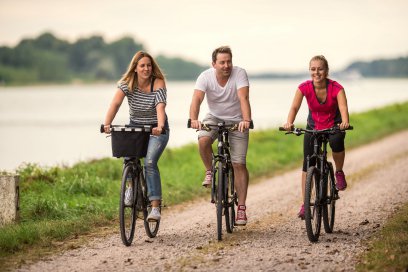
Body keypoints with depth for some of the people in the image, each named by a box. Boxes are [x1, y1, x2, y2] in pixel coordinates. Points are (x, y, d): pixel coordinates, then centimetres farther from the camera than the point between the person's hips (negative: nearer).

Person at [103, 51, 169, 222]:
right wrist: (107, 124, -40)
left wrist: (160, 126, -50)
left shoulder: (158, 83, -16)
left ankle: (155, 207, -24)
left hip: (156, 130, -3)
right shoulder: (127, 83, -10)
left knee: (150, 162, -23)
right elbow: (115, 103, -24)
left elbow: (160, 107, -31)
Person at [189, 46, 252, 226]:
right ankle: (210, 172, -3)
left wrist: (246, 120, -50)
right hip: (214, 118, 1)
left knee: (239, 164, -7)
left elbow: (243, 98, -33)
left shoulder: (239, 74, -20)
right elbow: (197, 99, -28)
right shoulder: (206, 76, -16)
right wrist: (193, 119, -47)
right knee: (203, 140, -32)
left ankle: (241, 207, -1)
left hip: (237, 121, -1)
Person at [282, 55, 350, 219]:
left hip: (334, 125, -2)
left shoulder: (336, 88, -23)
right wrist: (289, 123, -47)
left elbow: (343, 107, -36)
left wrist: (345, 122, -57)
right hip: (313, 127, 2)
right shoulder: (304, 87, -18)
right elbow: (294, 107, -27)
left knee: (336, 142, -35)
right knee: (307, 163, -6)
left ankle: (339, 172, -5)